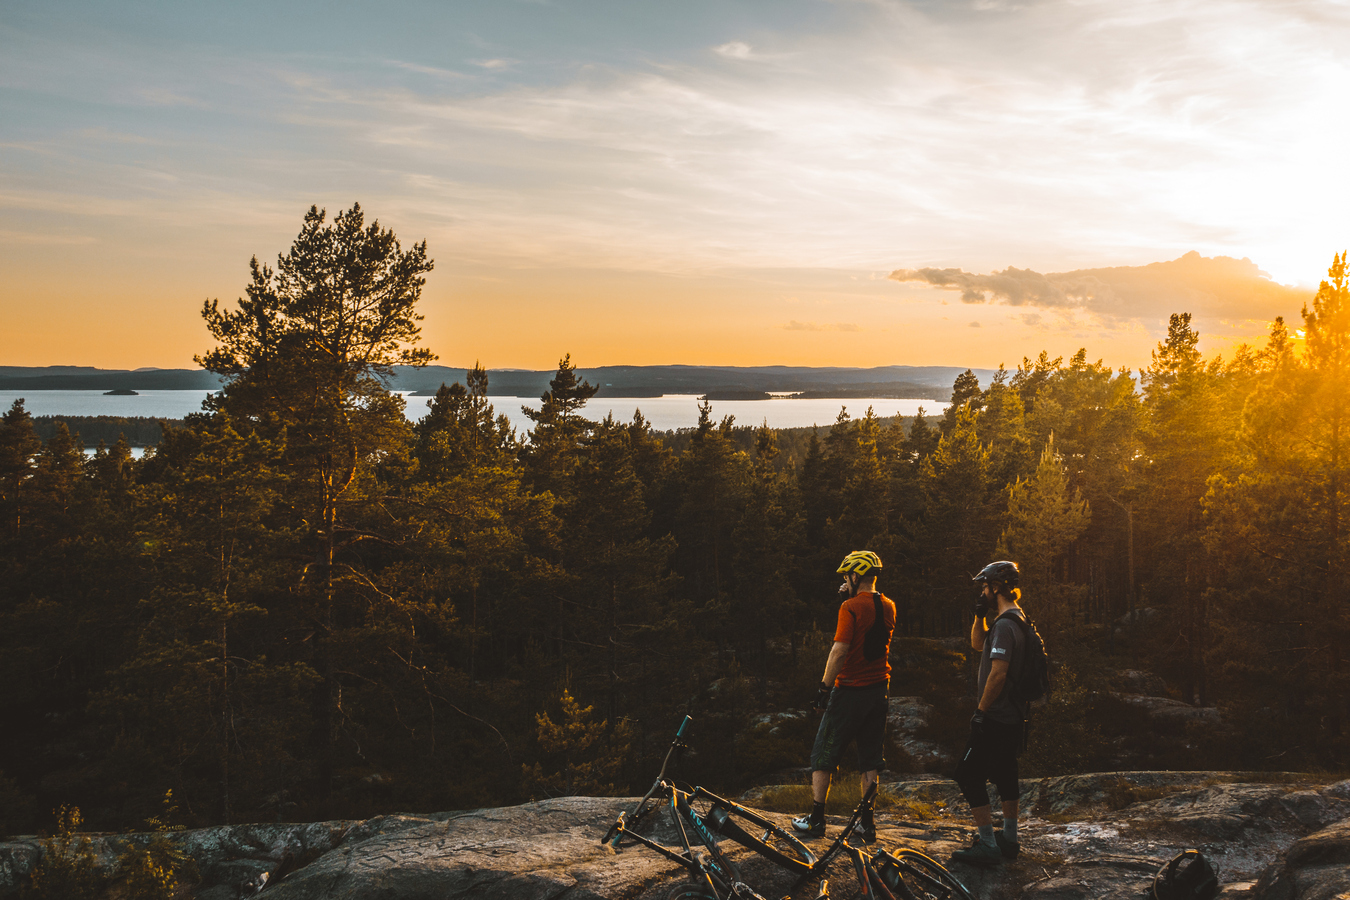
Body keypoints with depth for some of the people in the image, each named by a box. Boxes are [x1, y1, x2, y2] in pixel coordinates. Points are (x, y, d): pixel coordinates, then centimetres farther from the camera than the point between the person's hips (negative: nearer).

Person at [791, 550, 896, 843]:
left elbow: (840, 650, -21)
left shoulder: (851, 607, -16)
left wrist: (824, 687, -15)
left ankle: (816, 819, 9)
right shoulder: (888, 607, 6)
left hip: (850, 690, -6)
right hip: (879, 690, 6)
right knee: (870, 758, 13)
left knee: (824, 755, 6)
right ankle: (867, 823, 14)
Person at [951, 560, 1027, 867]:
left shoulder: (1005, 626, -20)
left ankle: (988, 846, -5)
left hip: (996, 718, -10)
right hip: (1013, 716, 10)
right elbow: (978, 645, 25)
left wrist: (981, 710, -17)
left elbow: (998, 673, -25)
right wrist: (979, 615, 10)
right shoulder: (1018, 620, 13)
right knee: (1004, 775, 18)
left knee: (969, 775, -5)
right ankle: (1009, 840, 26)